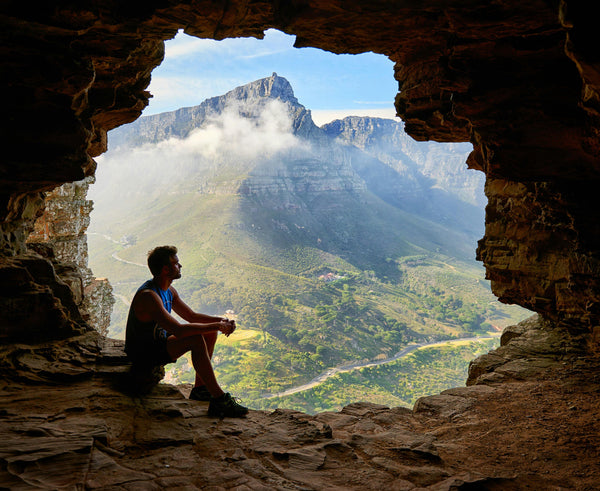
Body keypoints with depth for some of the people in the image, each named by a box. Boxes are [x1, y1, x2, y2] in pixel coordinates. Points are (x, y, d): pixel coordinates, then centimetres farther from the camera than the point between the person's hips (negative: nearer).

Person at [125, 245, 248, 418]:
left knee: (210, 332, 5)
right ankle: (219, 400, -24)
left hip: (158, 341, 10)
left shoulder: (169, 291, 4)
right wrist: (216, 326, -29)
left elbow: (191, 316, 13)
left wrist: (221, 320, -5)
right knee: (196, 340, -29)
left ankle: (200, 389, 8)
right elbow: (178, 330, -35)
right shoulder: (148, 295, -27)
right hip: (143, 352, -10)